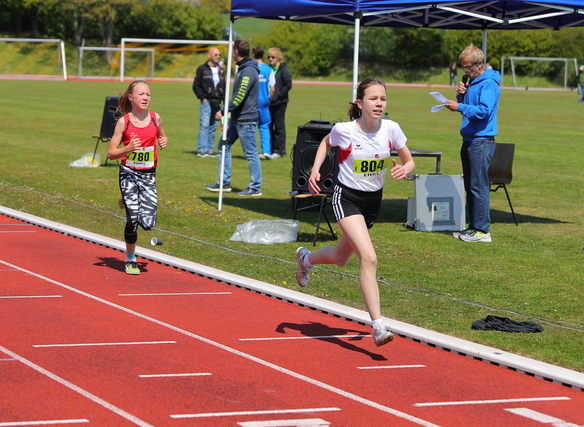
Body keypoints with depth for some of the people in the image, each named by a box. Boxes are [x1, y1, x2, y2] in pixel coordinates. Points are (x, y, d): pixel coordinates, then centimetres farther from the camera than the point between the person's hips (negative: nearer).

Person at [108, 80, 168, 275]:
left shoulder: (155, 118, -1)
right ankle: (130, 259, 14)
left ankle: (128, 201, 28)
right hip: (128, 173, -2)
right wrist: (128, 149, -24)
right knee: (133, 219, -8)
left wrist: (163, 141, -3)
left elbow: (162, 136, 20)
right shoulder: (123, 122, -8)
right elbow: (111, 153, -6)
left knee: (148, 224, -6)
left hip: (148, 175, 2)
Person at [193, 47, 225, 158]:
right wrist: (203, 98, -9)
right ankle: (202, 149, -12)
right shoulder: (202, 69, 1)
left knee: (213, 127, 6)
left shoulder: (221, 70, 16)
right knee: (204, 125, -11)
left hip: (217, 103, 5)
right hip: (207, 102, -5)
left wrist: (223, 100, 9)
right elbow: (196, 86, 0)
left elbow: (224, 86, 21)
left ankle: (209, 149, 9)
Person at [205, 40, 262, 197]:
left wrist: (224, 111, -21)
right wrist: (226, 111, 18)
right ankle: (224, 183, 19)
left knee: (250, 153, -3)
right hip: (236, 118, 11)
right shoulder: (242, 68, 13)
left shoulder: (249, 71, -18)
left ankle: (255, 188, 3)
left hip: (246, 119, -11)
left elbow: (239, 96, -24)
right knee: (224, 145, 13)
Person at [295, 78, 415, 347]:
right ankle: (378, 327, -21)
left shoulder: (391, 129, -11)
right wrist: (315, 171, -6)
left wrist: (404, 170, -21)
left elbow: (409, 161, 1)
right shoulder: (344, 130, -17)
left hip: (373, 201, 5)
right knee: (369, 258, -23)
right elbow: (326, 143, 6)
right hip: (347, 198, -5)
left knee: (341, 257, 22)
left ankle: (306, 259, 57)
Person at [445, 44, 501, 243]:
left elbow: (484, 111, -22)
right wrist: (461, 95, 5)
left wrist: (460, 106, -21)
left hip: (481, 141, -10)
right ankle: (473, 226, 18)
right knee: (470, 186, 12)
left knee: (479, 186, -10)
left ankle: (482, 230, -8)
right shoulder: (472, 82, 17)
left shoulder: (488, 84, -13)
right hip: (469, 141, 10)